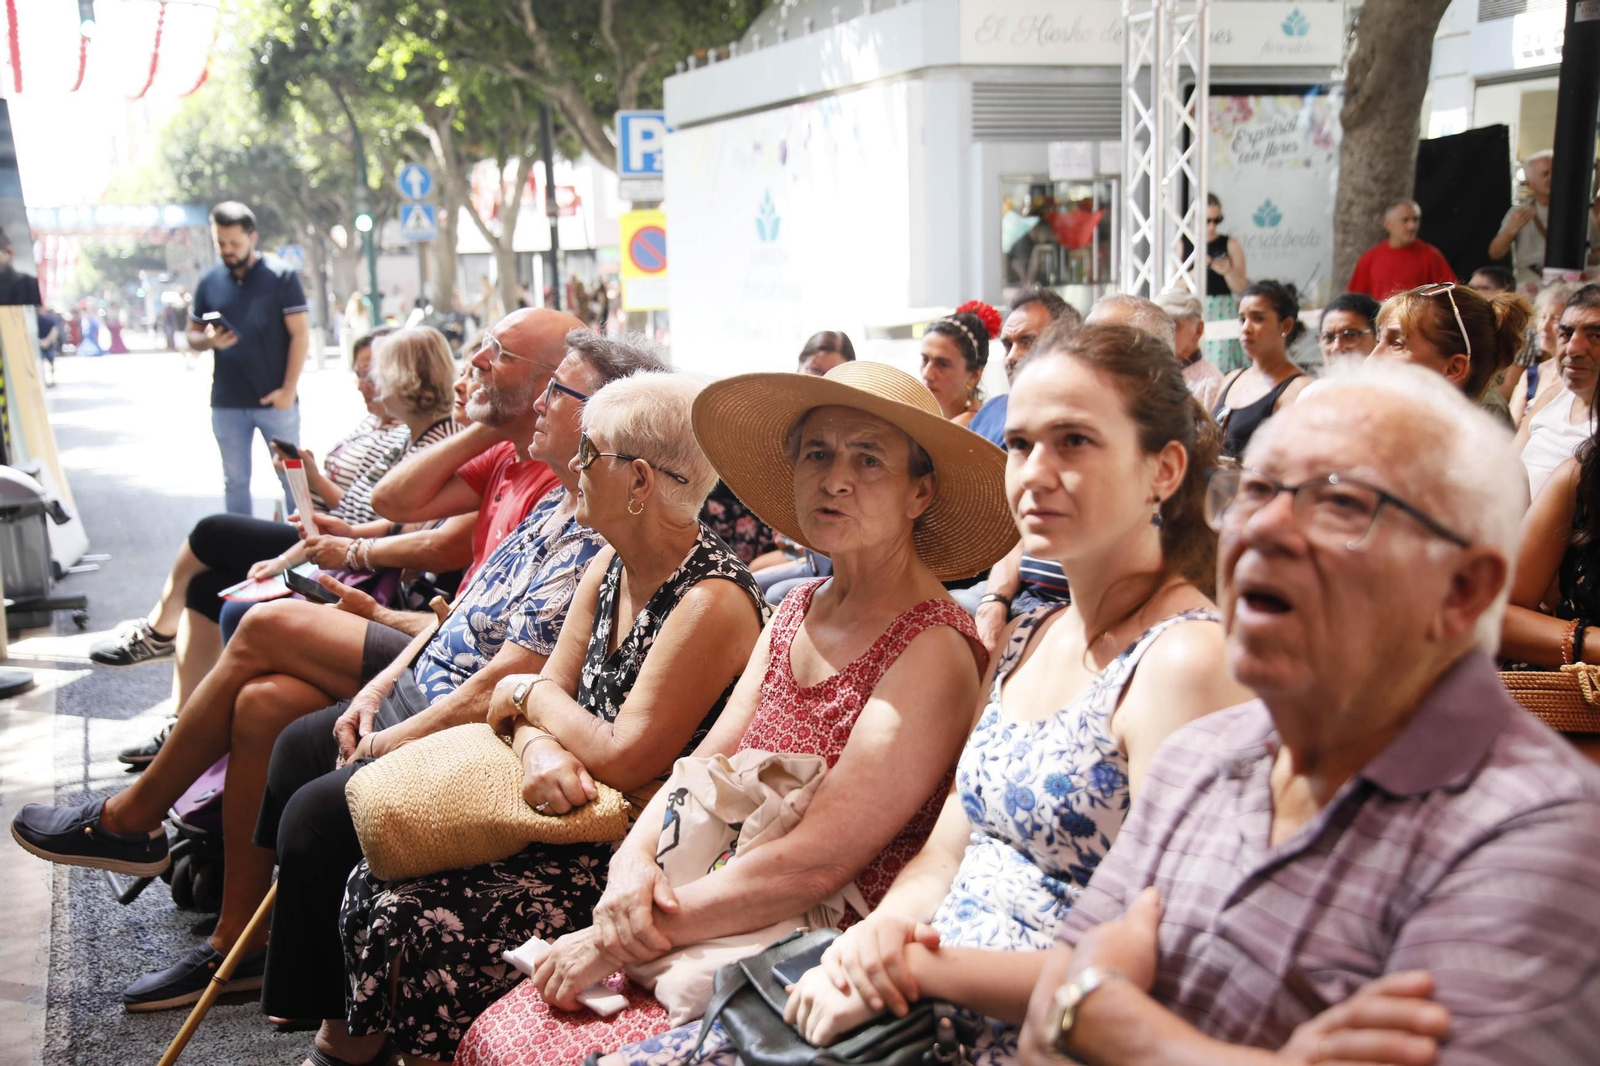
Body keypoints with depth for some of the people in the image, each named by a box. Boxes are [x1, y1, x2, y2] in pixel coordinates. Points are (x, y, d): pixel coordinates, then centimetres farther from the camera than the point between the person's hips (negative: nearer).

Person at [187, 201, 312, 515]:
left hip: (275, 401, -3)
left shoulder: (281, 275, -4)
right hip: (226, 404, 4)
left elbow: (300, 334, -6)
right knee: (235, 482, 11)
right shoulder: (209, 281, 6)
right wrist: (208, 340, -11)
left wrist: (288, 389, -13)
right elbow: (192, 336, 14)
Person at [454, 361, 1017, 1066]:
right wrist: (633, 861, -13)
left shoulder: (933, 649, -18)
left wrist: (615, 944, -18)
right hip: (726, 928, 7)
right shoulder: (797, 612, 9)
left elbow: (817, 862, -22)